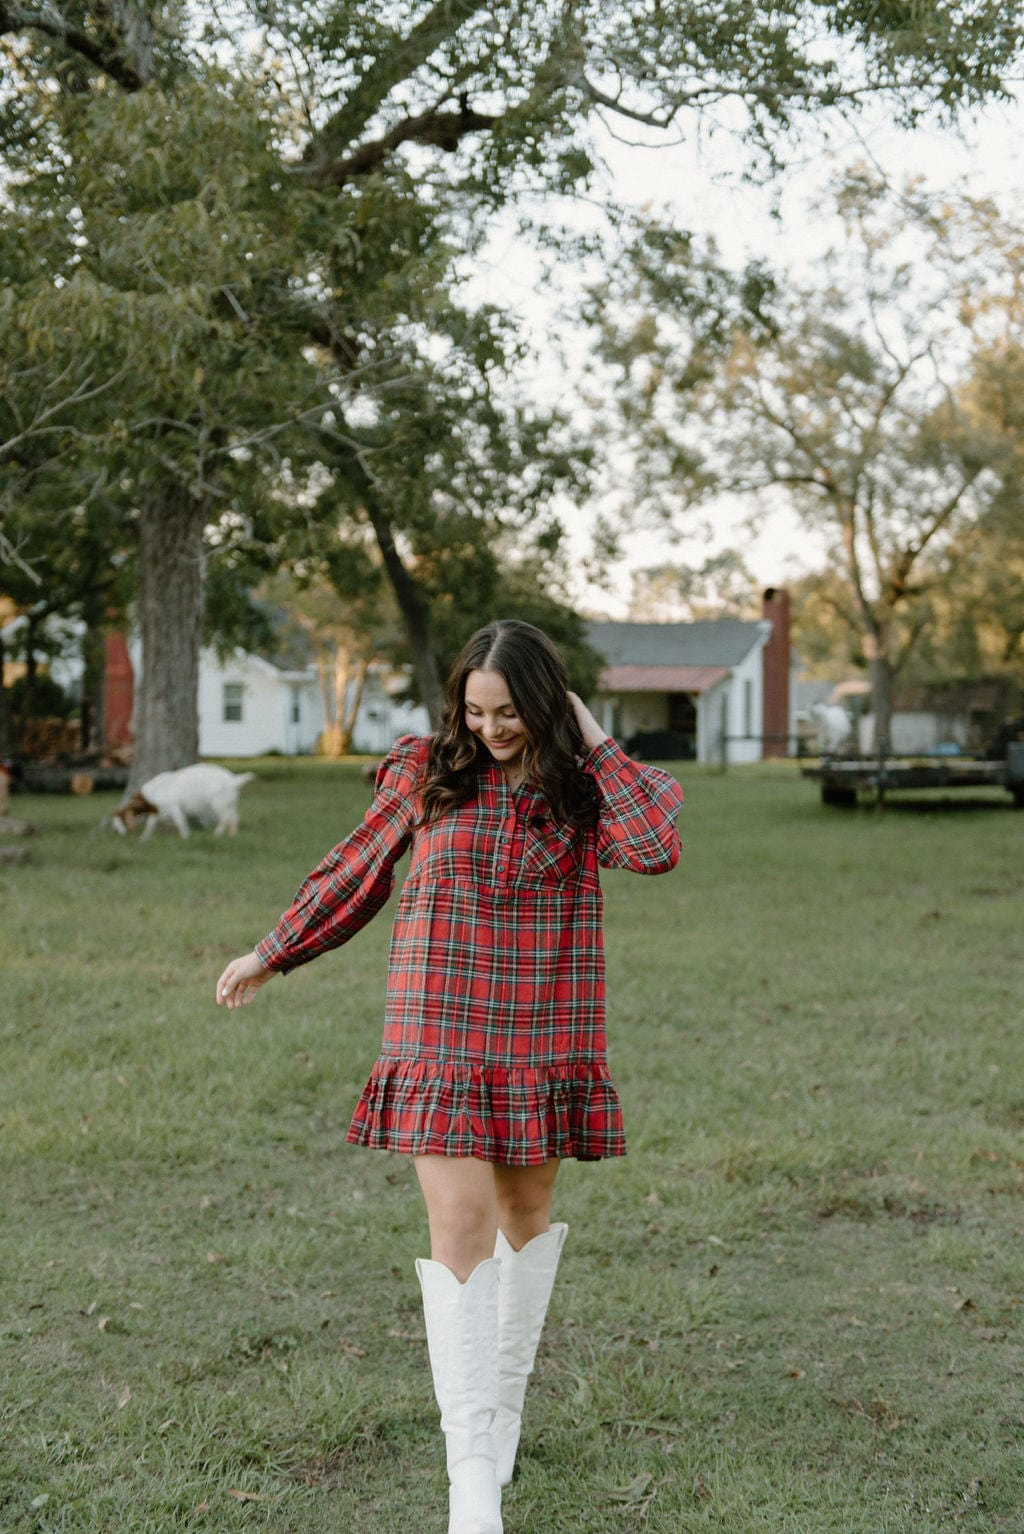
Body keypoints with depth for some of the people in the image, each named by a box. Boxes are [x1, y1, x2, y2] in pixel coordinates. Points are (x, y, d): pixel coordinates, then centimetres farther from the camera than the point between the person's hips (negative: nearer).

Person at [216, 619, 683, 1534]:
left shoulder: (580, 786, 0)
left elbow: (656, 849, -20)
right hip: (440, 1038, -1)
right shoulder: (426, 773, 1)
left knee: (526, 1213, 14)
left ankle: (505, 1403, 37)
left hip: (545, 1040, 1)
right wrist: (272, 955, 19)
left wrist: (598, 743, -11)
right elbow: (354, 874, 12)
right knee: (460, 1227, -10)